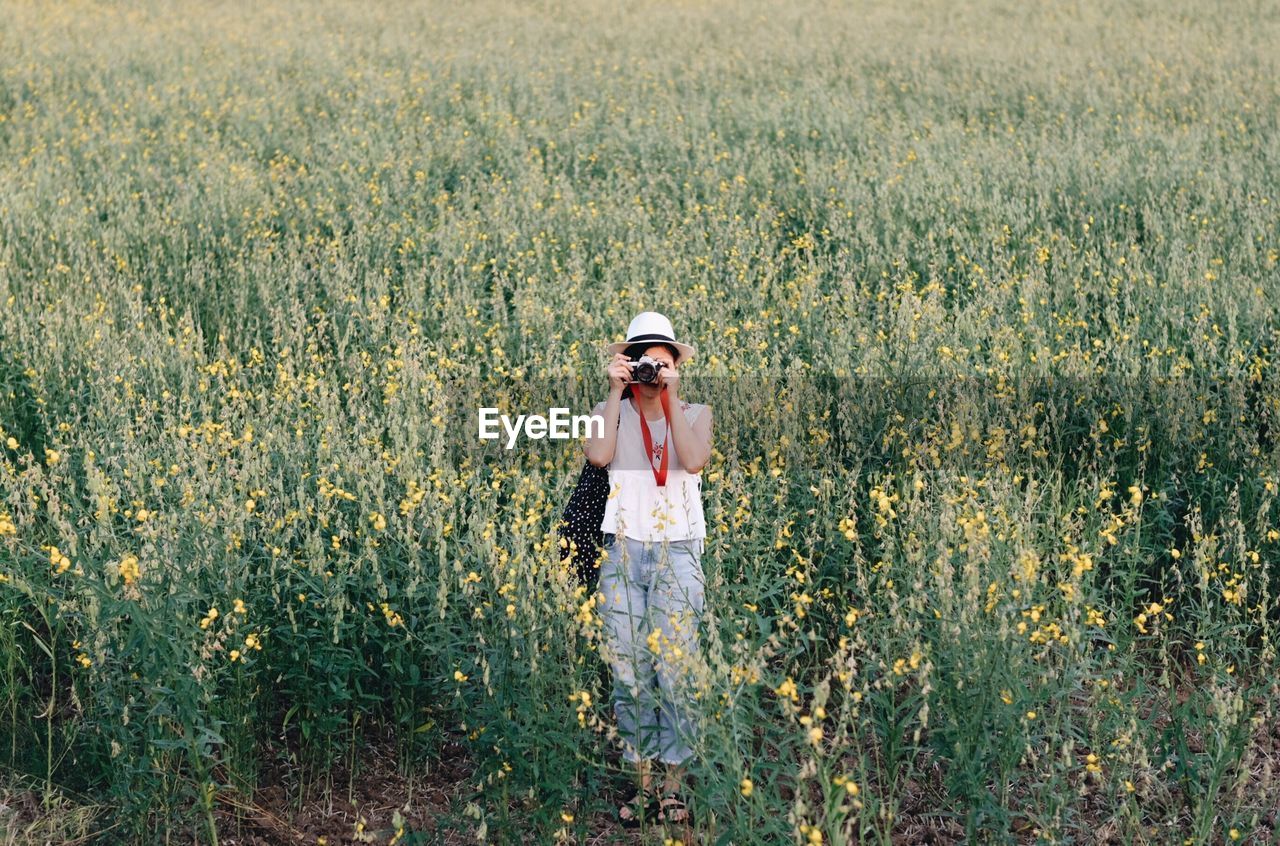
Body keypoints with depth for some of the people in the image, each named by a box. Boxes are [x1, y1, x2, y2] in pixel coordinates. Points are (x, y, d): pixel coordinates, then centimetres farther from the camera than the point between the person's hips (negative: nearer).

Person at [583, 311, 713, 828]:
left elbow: (695, 460, -14)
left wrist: (670, 396, -11)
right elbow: (598, 456, -14)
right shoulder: (611, 412, 8)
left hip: (677, 552, -1)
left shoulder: (695, 414, 7)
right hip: (624, 551, 1)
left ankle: (674, 784, 5)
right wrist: (617, 393, -9)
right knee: (629, 671, 1)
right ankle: (642, 783, 10)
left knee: (675, 669, -3)